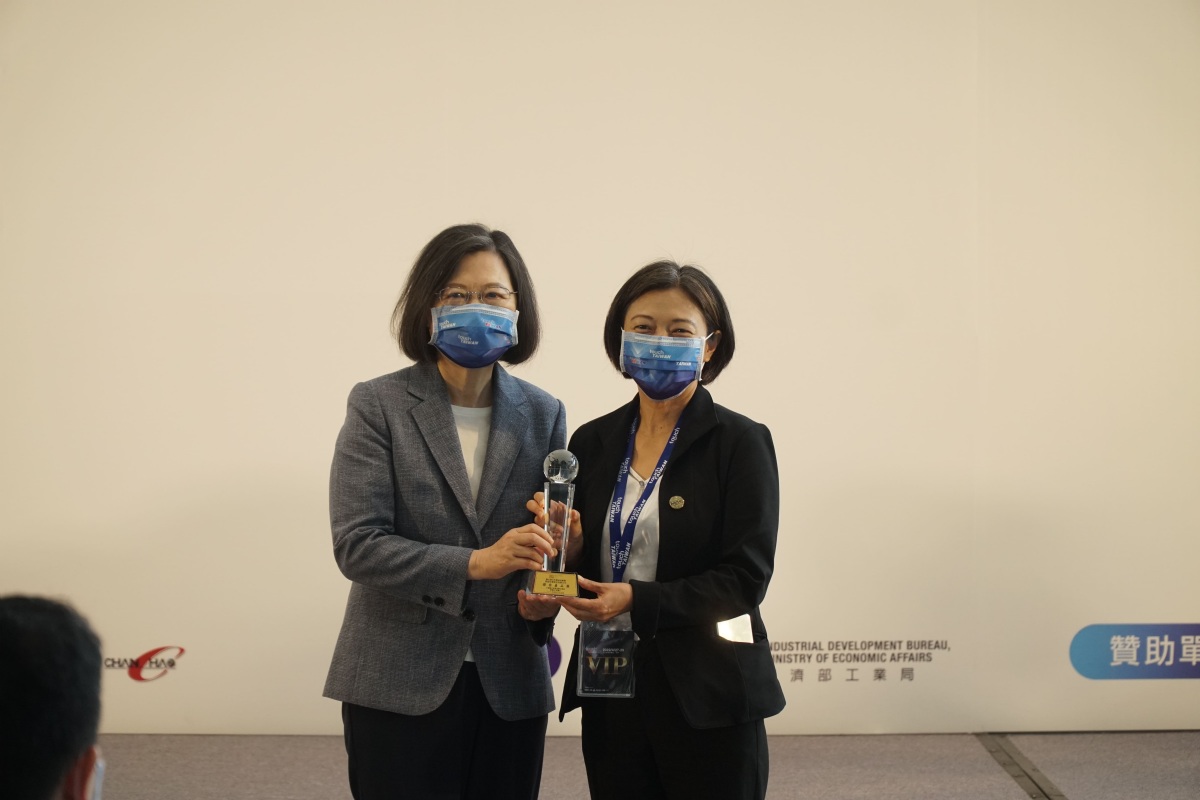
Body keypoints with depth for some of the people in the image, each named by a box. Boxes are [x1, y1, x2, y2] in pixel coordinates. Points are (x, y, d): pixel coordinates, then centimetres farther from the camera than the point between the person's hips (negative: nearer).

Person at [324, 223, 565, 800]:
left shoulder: (543, 415, 7)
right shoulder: (378, 405, -3)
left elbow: (554, 542, 11)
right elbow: (356, 545, -12)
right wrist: (474, 563, -22)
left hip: (510, 687, 3)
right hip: (399, 686, -3)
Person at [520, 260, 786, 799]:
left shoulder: (740, 442, -6)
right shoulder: (593, 442, 8)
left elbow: (746, 577, -12)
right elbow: (585, 560, 14)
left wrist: (637, 601, -21)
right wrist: (566, 551, -9)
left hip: (705, 697, -4)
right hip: (610, 693, 4)